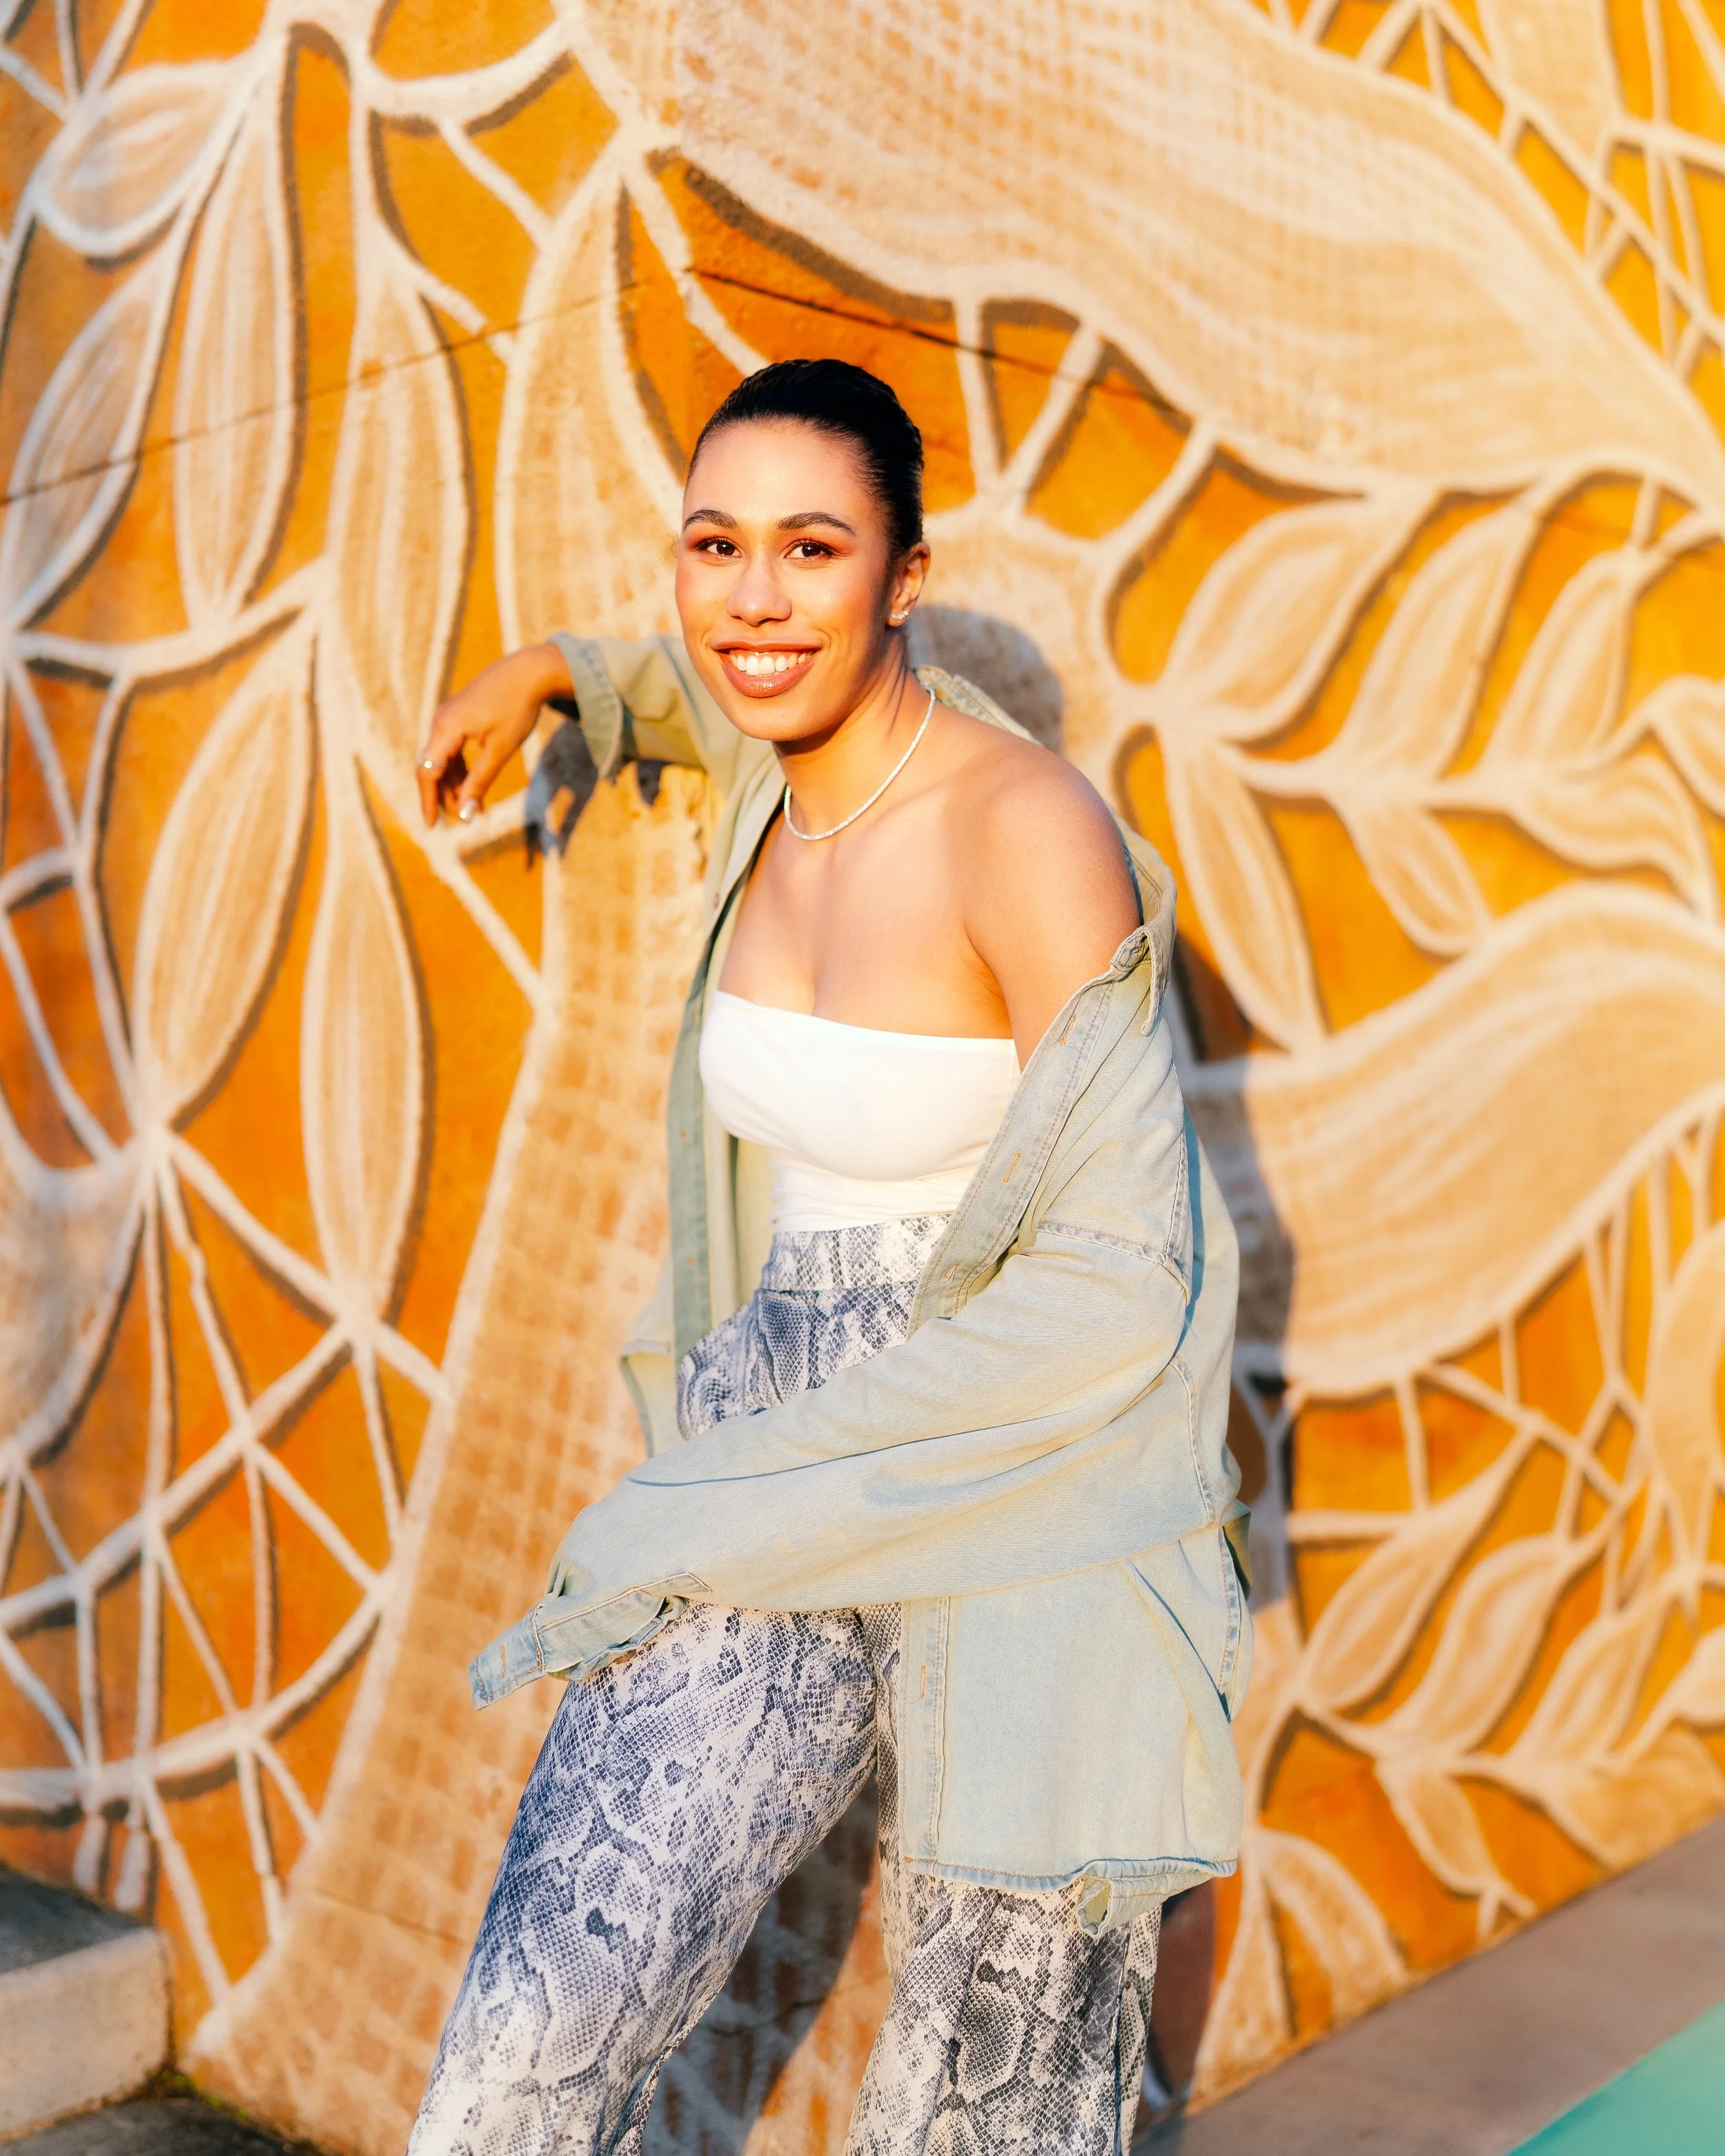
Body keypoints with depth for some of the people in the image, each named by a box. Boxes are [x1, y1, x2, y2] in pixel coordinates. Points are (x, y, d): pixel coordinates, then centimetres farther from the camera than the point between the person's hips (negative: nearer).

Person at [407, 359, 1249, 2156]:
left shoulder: (1031, 832, -18)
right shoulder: (775, 769, 2)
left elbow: (1119, 1277, -20)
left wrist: (715, 1507, -15)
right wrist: (540, 674, 23)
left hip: (1026, 1486, -5)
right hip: (782, 1462, 5)